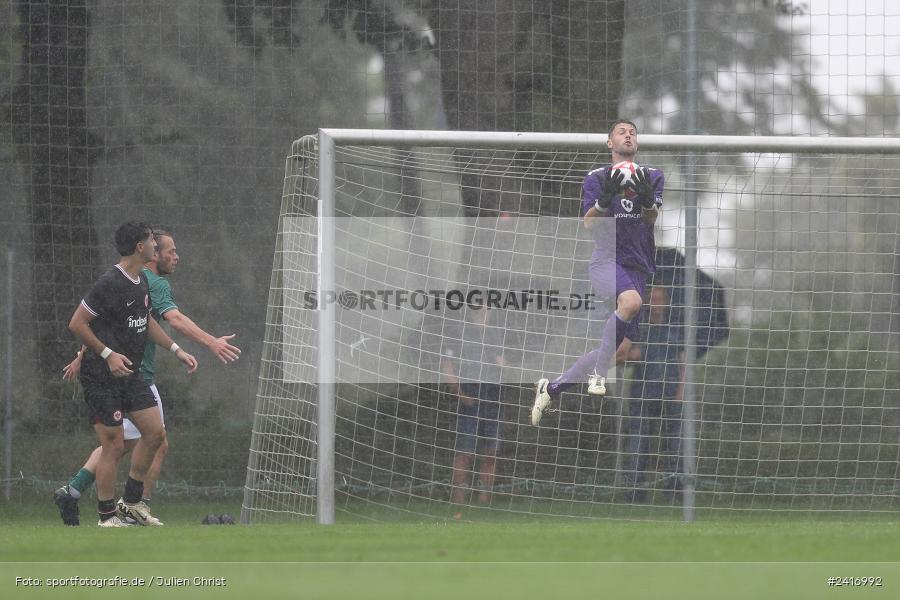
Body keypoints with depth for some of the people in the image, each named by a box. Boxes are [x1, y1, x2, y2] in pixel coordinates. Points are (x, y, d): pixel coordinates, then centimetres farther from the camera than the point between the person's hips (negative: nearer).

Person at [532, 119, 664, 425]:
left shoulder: (654, 177, 13)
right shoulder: (597, 178, 7)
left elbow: (653, 219, -2)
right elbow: (589, 224, -4)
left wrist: (647, 199, -24)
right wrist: (605, 197, -22)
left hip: (639, 267, 4)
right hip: (606, 259, -4)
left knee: (613, 350, 3)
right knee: (631, 300, -38)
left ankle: (551, 388, 20)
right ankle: (598, 375, -28)